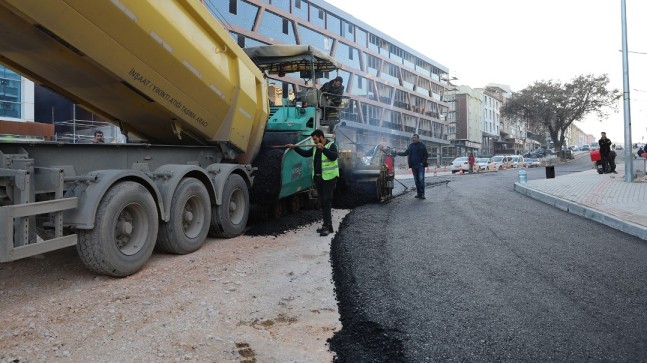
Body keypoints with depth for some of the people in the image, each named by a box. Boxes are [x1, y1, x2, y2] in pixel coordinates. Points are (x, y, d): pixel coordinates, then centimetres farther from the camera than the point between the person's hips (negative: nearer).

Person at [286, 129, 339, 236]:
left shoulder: (331, 145, -8)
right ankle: (328, 226, 17)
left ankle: (326, 226, -12)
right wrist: (295, 147, 21)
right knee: (322, 203, 10)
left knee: (327, 201, -12)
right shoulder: (315, 148, 15)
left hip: (329, 178, -8)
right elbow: (305, 153, 27)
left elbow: (334, 156, -26)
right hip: (318, 178, 8)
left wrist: (323, 148, -34)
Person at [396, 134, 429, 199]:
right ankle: (418, 193, 12)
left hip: (420, 165, -4)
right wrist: (397, 153, 4)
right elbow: (405, 153, 16)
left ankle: (422, 193, -7)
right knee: (416, 180, 6)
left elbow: (426, 155, -2)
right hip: (413, 165, 4)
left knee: (421, 179, -10)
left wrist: (423, 162, -13)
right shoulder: (411, 146, 12)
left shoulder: (422, 145, 0)